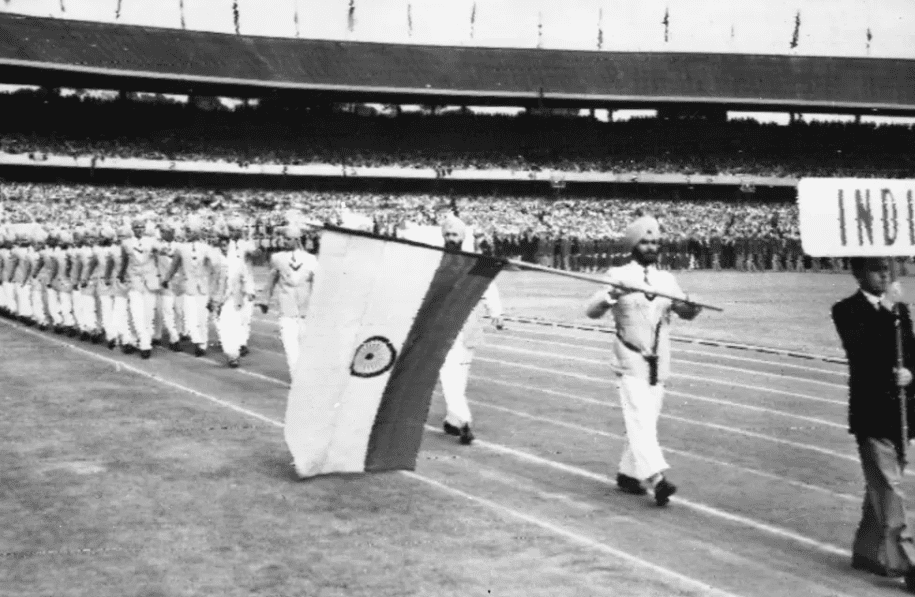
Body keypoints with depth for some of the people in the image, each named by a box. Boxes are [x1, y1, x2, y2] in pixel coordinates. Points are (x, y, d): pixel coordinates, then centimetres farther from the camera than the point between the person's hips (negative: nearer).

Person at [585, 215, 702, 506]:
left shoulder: (667, 279, 11)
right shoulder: (618, 276, -3)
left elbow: (685, 312, 8)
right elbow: (592, 311, -12)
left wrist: (692, 306, -15)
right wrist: (610, 296, -32)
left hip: (659, 362, 5)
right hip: (631, 361, -5)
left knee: (646, 421, 10)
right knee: (640, 420, -15)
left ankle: (627, 473, 24)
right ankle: (657, 477, -25)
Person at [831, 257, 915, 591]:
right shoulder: (847, 310, -7)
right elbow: (860, 349, -23)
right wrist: (887, 311, -23)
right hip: (872, 413, -6)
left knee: (881, 488, 15)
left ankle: (868, 552, 27)